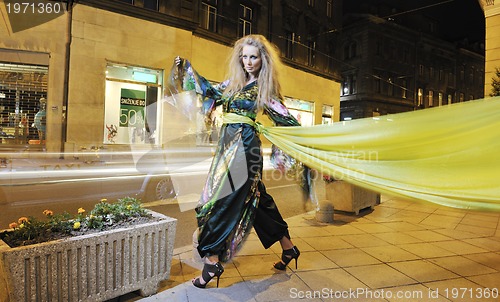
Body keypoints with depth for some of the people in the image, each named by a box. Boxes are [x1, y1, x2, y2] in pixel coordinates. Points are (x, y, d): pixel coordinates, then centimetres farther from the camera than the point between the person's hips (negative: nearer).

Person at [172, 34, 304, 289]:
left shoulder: (264, 88, 0)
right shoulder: (232, 82, 15)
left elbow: (285, 118, 2)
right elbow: (210, 91, 26)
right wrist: (185, 70, 27)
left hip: (244, 146, -7)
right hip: (228, 144, 7)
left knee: (223, 198, -10)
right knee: (255, 198, 11)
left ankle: (212, 261, 0)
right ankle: (288, 247, 25)